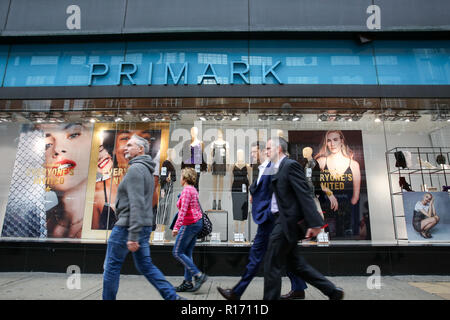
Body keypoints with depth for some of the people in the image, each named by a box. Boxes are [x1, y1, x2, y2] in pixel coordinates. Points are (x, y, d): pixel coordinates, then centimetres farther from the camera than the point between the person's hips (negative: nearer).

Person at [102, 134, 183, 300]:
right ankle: (173, 297, 13)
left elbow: (136, 204, -22)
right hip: (144, 226, 9)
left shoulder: (135, 168, -14)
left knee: (111, 266, 8)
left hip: (128, 226, -9)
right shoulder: (147, 170, 17)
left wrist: (132, 236, -24)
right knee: (145, 266, 14)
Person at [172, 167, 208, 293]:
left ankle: (198, 275, -4)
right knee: (187, 253, 12)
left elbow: (183, 210, -21)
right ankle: (188, 283, 15)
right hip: (197, 222, 10)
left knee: (177, 252, -2)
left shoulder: (186, 190, -12)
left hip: (189, 223, -10)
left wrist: (176, 227, -23)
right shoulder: (193, 190, 16)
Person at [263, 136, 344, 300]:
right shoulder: (278, 168, 15)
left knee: (272, 265, 1)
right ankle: (333, 291, 29)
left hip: (287, 222, -10)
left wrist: (314, 223, -23)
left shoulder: (291, 165, -12)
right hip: (283, 221, 10)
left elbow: (305, 194, -19)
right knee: (295, 264, 17)